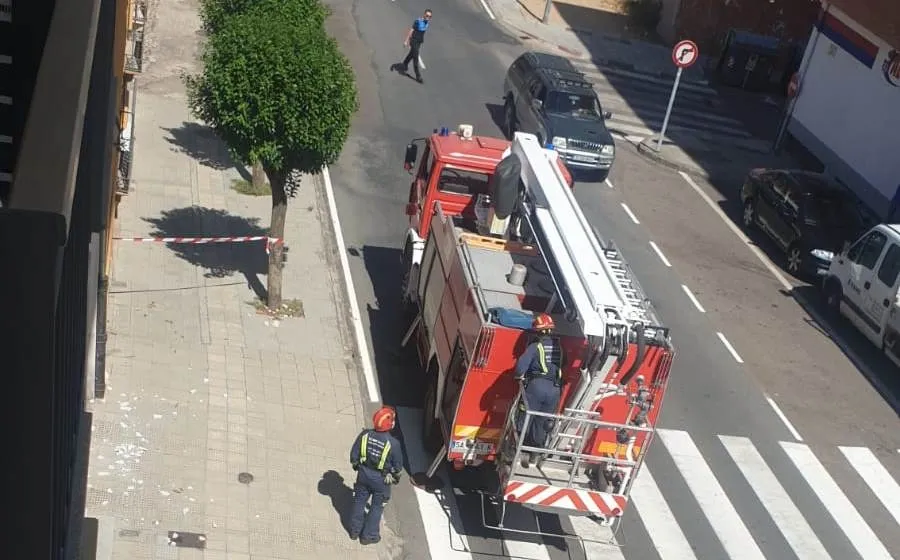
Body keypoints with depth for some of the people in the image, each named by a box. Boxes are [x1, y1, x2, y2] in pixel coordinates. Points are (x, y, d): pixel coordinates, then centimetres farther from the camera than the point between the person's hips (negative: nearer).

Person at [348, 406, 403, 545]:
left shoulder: (365, 435, -18)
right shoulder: (393, 443, -26)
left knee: (359, 501, 23)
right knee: (377, 507, 18)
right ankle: (369, 535, 30)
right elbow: (398, 465, -11)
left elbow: (354, 455, -6)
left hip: (363, 474, 3)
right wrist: (396, 477, 10)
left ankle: (355, 530, 39)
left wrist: (356, 466, 15)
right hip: (381, 480, -3)